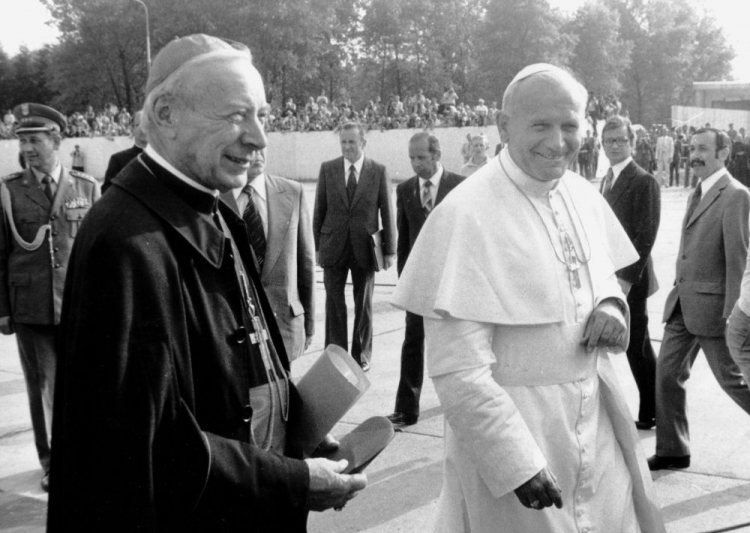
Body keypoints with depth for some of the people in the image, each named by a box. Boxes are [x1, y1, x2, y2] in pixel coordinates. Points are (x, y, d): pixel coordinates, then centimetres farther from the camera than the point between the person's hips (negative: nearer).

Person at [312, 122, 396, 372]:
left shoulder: (379, 171, -1)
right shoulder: (327, 169, 2)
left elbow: (387, 213, 0)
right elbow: (319, 210, 5)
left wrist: (389, 250, -2)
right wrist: (317, 246, 2)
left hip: (365, 248, -1)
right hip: (333, 247, 1)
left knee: (364, 304, 9)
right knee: (334, 303, 3)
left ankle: (361, 355, 21)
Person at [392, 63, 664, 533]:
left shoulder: (583, 195, 1)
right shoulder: (467, 215, -20)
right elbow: (459, 371, -21)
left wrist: (610, 304, -4)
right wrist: (517, 466, -21)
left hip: (596, 418, 6)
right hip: (509, 424, -6)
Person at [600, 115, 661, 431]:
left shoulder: (643, 182, -12)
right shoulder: (608, 179, 13)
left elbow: (646, 236, -17)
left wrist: (627, 278, -21)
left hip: (629, 279, -7)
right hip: (607, 276, 7)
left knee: (637, 346, 2)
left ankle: (650, 413, 17)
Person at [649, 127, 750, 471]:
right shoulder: (698, 194, 14)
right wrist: (679, 289, 14)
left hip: (712, 305, -8)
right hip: (683, 301, 8)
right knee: (667, 372, 7)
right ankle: (673, 450, 18)